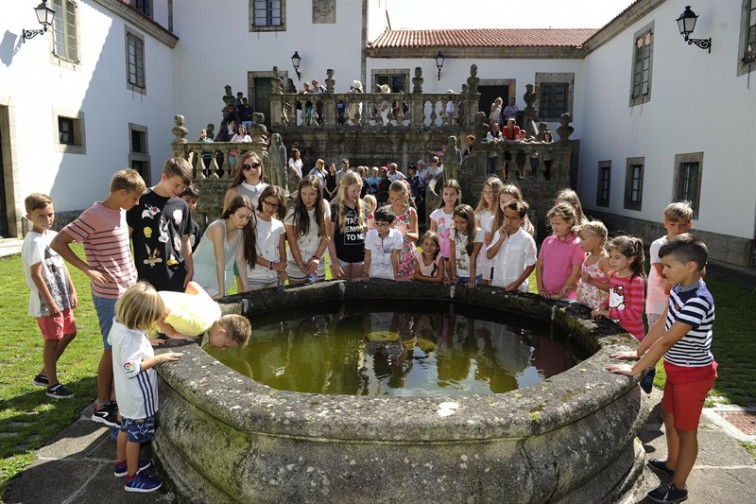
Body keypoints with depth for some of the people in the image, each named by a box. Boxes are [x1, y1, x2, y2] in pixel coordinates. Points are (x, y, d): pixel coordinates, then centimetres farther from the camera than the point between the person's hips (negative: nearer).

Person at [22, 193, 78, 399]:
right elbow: (35, 275, -19)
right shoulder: (34, 241, -17)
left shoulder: (54, 235, 8)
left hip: (62, 297, 9)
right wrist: (50, 302, -19)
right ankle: (52, 385, 16)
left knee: (69, 333, 17)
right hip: (47, 301, -9)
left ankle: (44, 374, 31)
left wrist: (72, 291, 13)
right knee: (52, 340, 1)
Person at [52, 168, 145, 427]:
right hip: (110, 295, -8)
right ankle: (102, 407, 16)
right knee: (113, 349, 1)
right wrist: (88, 269, -19)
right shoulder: (94, 215, -16)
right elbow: (57, 243, -16)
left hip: (128, 291, 8)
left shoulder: (121, 213, 9)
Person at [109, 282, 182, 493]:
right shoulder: (130, 338, -34)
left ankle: (122, 463, 45)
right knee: (136, 435, 7)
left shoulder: (119, 324, -6)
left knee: (126, 429, 26)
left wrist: (145, 344, 6)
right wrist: (160, 358, -27)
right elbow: (131, 368, -33)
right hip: (138, 396, -9)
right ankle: (132, 478, 23)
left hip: (128, 393, 9)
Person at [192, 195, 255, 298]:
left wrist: (245, 288, -4)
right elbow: (220, 261, -24)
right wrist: (221, 292, -26)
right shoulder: (218, 227, -20)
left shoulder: (241, 231, 0)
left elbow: (240, 259, 1)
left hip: (218, 280, 6)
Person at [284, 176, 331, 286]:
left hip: (318, 262, 2)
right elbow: (292, 242, -11)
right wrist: (302, 266, -11)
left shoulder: (324, 207, -7)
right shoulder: (293, 212, -14)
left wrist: (316, 257, -9)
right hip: (296, 263, -2)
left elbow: (326, 235, -1)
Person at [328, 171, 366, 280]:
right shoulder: (335, 208, -8)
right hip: (342, 257, -4)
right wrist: (334, 262, -11)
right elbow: (330, 238, -8)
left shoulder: (361, 206, 5)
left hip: (360, 255, 4)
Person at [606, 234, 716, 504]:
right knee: (669, 414, 24)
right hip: (677, 368, 9)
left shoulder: (698, 301, -31)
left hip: (693, 373, -9)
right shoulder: (678, 289, -4)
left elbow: (666, 341, -31)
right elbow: (660, 325, 4)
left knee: (685, 429, 6)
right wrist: (637, 352, 4)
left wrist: (635, 369, -26)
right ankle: (672, 464, 45)